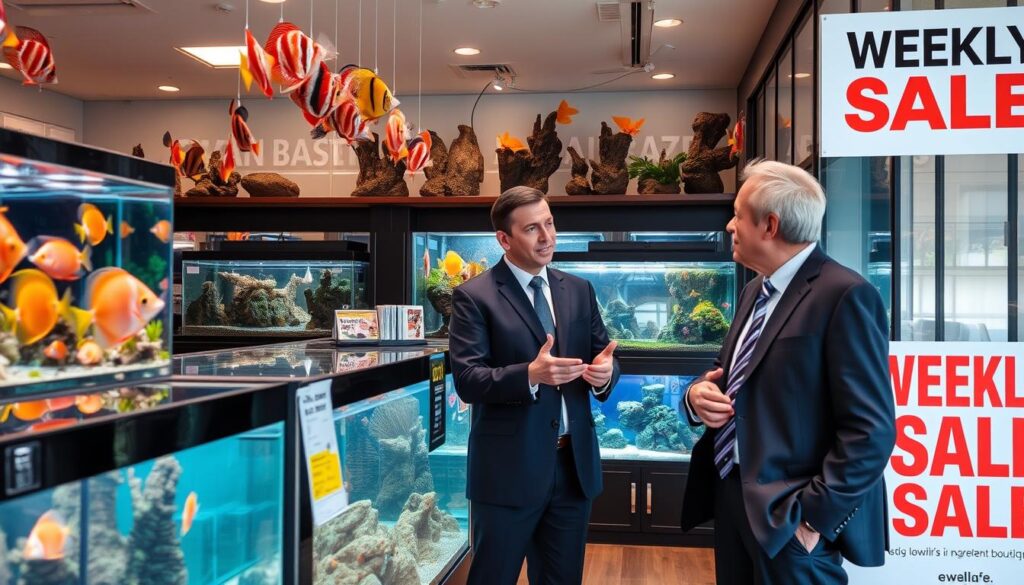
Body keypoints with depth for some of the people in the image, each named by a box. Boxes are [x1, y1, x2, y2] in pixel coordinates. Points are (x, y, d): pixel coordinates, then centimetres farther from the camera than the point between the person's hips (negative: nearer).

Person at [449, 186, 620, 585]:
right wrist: (530, 374, -31)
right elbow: (467, 381, -15)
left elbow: (603, 356, 9)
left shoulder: (579, 290, 9)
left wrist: (605, 371, -15)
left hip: (574, 463, 5)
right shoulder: (474, 296, -8)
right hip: (508, 468, -5)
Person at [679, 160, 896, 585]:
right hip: (732, 499, 8)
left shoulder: (844, 295, -16)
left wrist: (812, 516, -19)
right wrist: (698, 395, -2)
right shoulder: (755, 291, 11)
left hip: (789, 519, -8)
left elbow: (870, 430, -19)